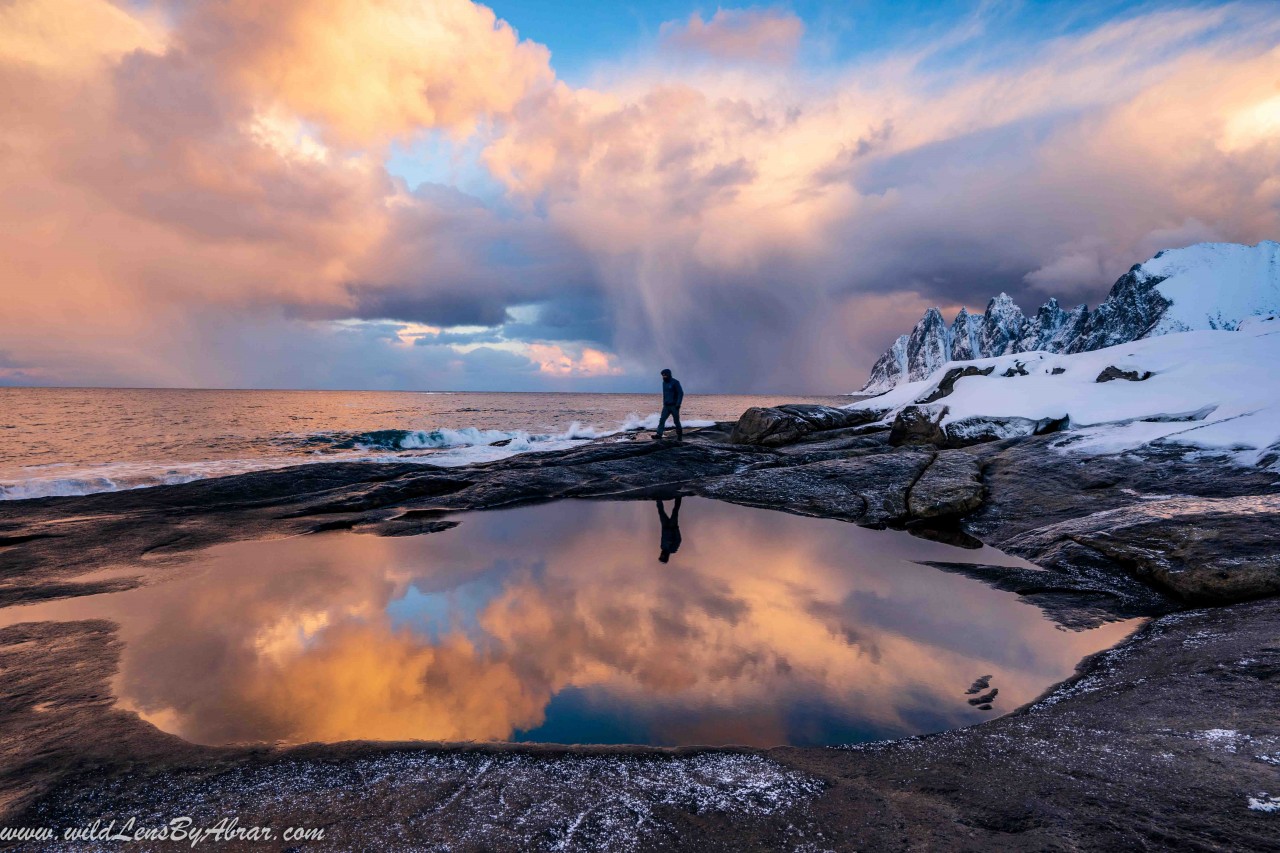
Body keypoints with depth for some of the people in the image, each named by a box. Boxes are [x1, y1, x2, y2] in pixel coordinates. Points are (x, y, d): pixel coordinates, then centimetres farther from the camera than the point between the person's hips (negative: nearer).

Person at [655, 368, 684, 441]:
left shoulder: (675, 382, -12)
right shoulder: (664, 383, 9)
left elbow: (681, 393, -15)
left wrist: (678, 404, -21)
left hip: (674, 406, -6)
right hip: (666, 406, 6)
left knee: (676, 421, 3)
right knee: (662, 420, -8)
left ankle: (680, 436, 18)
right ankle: (659, 435, -15)